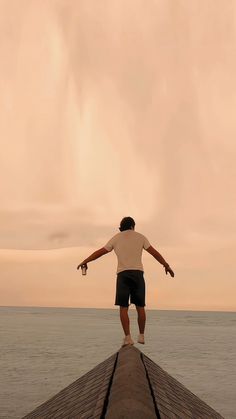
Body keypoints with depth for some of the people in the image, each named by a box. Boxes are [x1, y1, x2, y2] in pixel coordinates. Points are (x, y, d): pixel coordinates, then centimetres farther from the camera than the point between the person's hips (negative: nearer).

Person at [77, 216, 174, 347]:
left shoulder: (116, 238, 12)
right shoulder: (140, 237, 12)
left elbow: (100, 252, 14)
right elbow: (154, 253, 10)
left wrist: (85, 261, 23)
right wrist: (166, 265, 18)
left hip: (122, 274, 0)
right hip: (137, 273, 1)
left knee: (123, 307, 1)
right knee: (140, 307, 9)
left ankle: (128, 337, -5)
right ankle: (141, 336, 15)